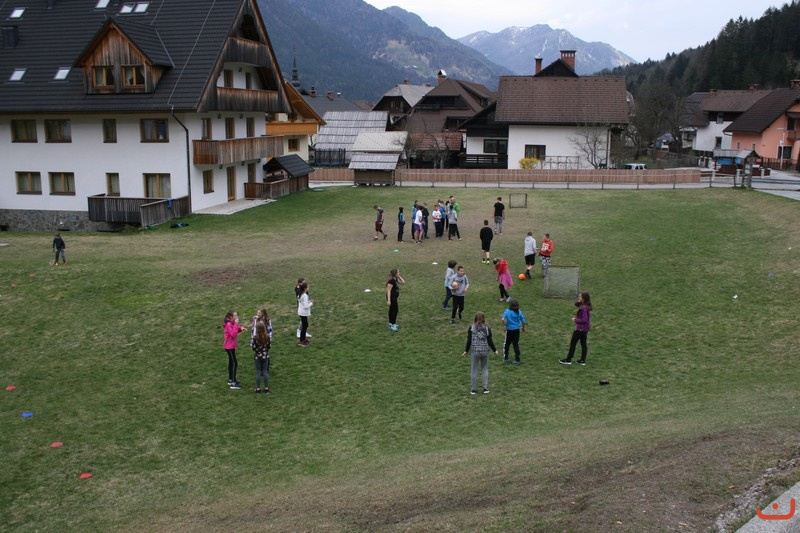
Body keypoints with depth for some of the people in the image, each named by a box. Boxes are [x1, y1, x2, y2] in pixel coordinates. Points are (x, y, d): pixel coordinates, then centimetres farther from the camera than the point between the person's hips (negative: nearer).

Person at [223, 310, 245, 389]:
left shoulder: (232, 323, 7)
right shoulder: (228, 325, -22)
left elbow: (235, 331, 14)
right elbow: (233, 334, -31)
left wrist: (240, 328, -6)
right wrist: (236, 324, -28)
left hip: (231, 346, 10)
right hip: (229, 346, -10)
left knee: (231, 362, 18)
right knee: (234, 363, -10)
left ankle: (230, 380, 29)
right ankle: (233, 383, -9)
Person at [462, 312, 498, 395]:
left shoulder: (471, 327, -7)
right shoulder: (487, 328, -4)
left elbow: (469, 340, -6)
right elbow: (490, 341, -2)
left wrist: (466, 351, 4)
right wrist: (494, 350, 12)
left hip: (475, 351, -1)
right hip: (485, 351, 1)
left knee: (474, 370, 6)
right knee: (485, 369, 14)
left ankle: (472, 389, 11)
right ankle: (485, 388, 12)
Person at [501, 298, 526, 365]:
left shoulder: (507, 311, -13)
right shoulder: (519, 312, -3)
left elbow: (503, 319, -28)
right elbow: (523, 321, 0)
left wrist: (504, 326, -12)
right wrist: (523, 328, 17)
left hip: (509, 330, -3)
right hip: (517, 330, 3)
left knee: (506, 344, 13)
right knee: (516, 345, 10)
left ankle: (505, 359, 17)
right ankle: (517, 360, 14)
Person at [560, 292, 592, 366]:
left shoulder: (583, 309, -26)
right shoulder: (586, 306, 3)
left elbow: (584, 320, -28)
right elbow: (576, 304, 17)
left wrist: (576, 320, -16)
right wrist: (578, 302, -4)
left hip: (580, 328, -9)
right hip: (585, 328, 9)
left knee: (573, 343, 3)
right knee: (583, 344, 14)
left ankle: (568, 360, 12)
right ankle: (583, 360, 19)